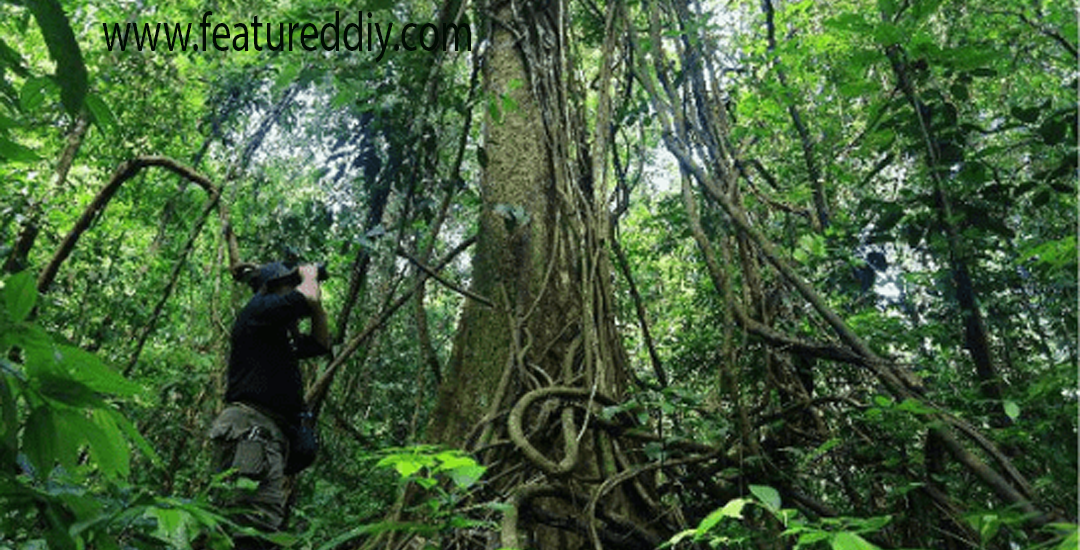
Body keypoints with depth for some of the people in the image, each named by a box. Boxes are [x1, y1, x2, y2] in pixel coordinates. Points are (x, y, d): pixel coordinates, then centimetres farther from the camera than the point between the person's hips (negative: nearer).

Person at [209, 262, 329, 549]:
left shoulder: (282, 334, 25)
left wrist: (318, 303, 24)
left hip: (273, 434, 10)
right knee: (254, 525, -17)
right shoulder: (257, 310, -2)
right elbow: (306, 297, -16)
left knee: (267, 526, 10)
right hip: (251, 428, -10)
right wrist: (309, 274, 7)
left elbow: (321, 344, 32)